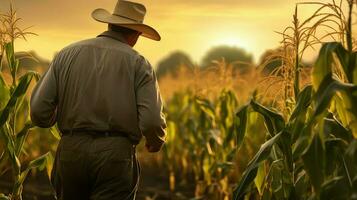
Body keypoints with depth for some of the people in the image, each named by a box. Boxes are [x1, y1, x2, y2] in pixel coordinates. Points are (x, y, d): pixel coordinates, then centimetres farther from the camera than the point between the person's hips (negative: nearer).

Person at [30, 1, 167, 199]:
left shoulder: (68, 54, 9)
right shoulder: (138, 63, 1)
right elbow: (152, 121, -9)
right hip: (116, 154, -3)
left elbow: (39, 111, 4)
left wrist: (57, 118, 27)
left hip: (72, 150, 3)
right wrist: (157, 141, 14)